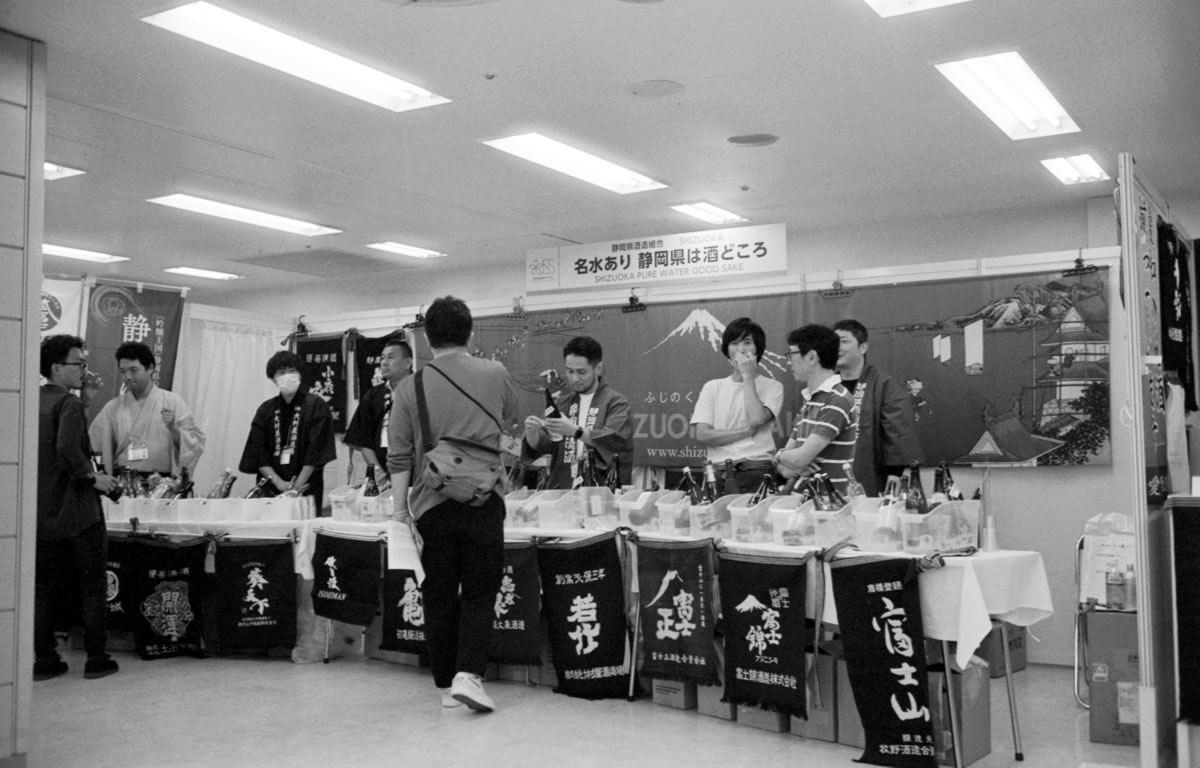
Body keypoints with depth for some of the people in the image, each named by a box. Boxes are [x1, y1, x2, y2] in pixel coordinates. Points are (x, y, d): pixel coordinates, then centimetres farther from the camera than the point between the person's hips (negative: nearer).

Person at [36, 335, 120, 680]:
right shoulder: (69, 403, -14)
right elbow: (68, 449, -28)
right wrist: (93, 477, -15)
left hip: (42, 513, 7)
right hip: (76, 510, -7)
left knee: (44, 587, 13)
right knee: (94, 586, 4)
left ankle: (44, 659, 15)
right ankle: (96, 658, 6)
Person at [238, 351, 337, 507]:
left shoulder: (315, 405, 0)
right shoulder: (265, 410, 10)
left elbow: (316, 450, -7)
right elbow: (258, 453, 4)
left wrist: (297, 486, -12)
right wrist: (280, 484, -9)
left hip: (306, 489, -3)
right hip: (272, 489, 3)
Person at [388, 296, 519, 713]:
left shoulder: (411, 386, -1)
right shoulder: (495, 375, 1)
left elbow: (399, 457, -1)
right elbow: (512, 417, 22)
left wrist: (400, 508, 6)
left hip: (432, 504, 1)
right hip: (484, 501, -1)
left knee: (439, 596, 11)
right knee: (479, 593, 6)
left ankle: (446, 685, 17)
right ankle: (468, 675, -9)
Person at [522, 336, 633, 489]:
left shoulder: (615, 402, 2)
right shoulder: (563, 404, 17)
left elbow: (615, 440, -14)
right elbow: (540, 446, 12)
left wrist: (576, 431, -25)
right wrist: (532, 433, -9)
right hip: (562, 491, 4)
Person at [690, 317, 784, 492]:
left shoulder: (772, 387, 10)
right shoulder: (712, 387, 15)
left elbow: (756, 420, -10)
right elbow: (702, 434, 2)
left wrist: (748, 377, -1)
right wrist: (748, 431, -5)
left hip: (758, 468, -1)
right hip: (719, 469, 1)